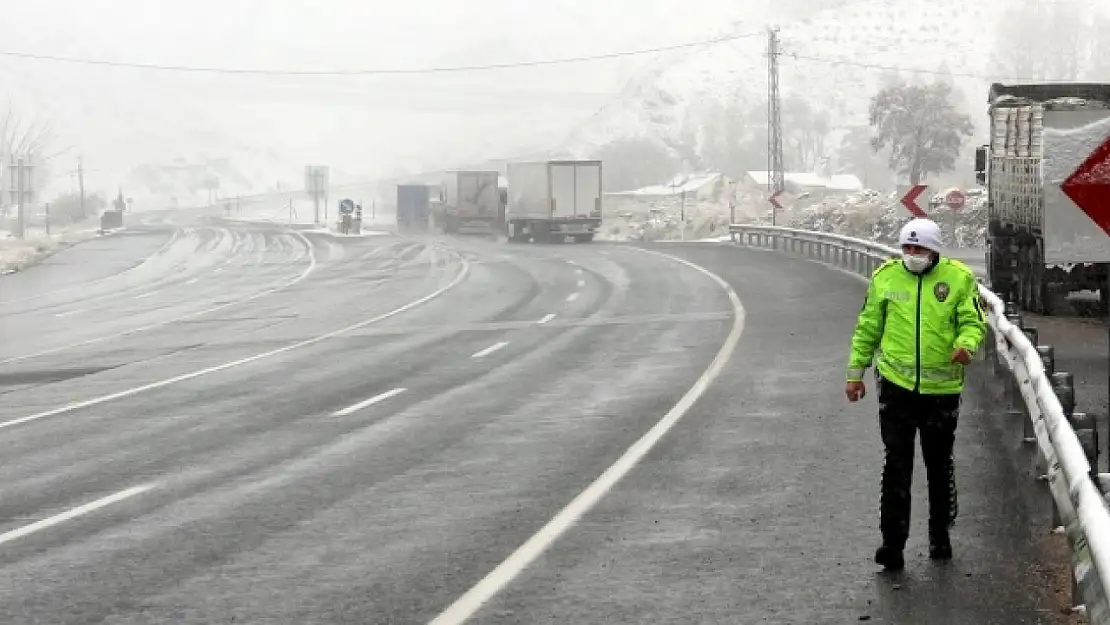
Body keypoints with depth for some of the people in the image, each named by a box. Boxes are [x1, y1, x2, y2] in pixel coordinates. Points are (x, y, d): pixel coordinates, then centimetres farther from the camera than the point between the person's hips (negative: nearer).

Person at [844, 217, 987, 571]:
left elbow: (973, 322, -2)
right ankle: (893, 542, -2)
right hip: (896, 385, 0)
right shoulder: (885, 277, 2)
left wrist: (966, 344, -25)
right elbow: (868, 328, 10)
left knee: (940, 465, 14)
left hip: (942, 387, 0)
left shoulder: (959, 278, -2)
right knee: (896, 465, -5)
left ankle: (940, 534, 30)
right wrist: (855, 372, 11)